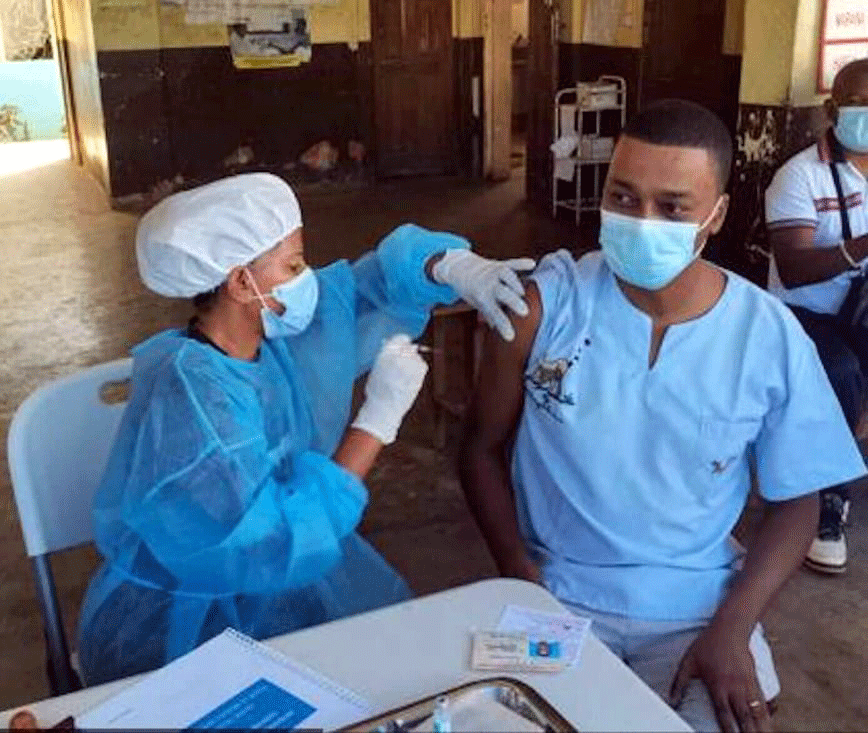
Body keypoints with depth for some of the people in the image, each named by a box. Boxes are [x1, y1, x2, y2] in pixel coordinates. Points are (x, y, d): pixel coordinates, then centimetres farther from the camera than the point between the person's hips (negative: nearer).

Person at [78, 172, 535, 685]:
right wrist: (380, 418, -30)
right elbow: (282, 543, -33)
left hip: (286, 587, 8)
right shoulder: (187, 398, -29)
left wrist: (451, 266, -11)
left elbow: (370, 281, 9)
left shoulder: (279, 332, -5)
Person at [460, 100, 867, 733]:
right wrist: (521, 576, -12)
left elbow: (795, 503, 0)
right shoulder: (544, 302, -11)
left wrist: (731, 627, -12)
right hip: (555, 593, 0)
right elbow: (484, 448, -1)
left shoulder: (771, 338, -9)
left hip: (698, 604, 1)